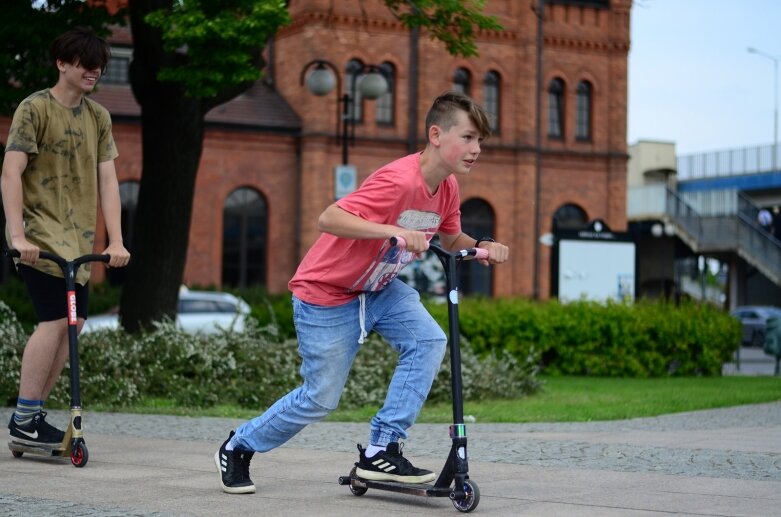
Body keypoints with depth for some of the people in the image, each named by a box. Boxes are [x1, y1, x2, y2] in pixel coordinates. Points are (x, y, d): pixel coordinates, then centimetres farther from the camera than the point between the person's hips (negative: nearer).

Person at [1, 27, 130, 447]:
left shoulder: (98, 117, 11)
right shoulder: (35, 108, -7)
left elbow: (107, 179, 7)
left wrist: (116, 241, -2)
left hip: (78, 238, 7)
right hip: (39, 232, -7)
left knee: (72, 323, 3)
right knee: (55, 320, -16)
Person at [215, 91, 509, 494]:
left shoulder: (447, 187, -6)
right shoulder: (399, 181, -32)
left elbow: (450, 239, 11)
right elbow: (328, 219, -39)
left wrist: (481, 247, -10)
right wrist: (393, 232, -47)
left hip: (378, 288, 8)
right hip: (325, 294, -8)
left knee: (428, 341, -17)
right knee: (321, 398, 1)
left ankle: (380, 452, -9)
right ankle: (238, 447, 27)